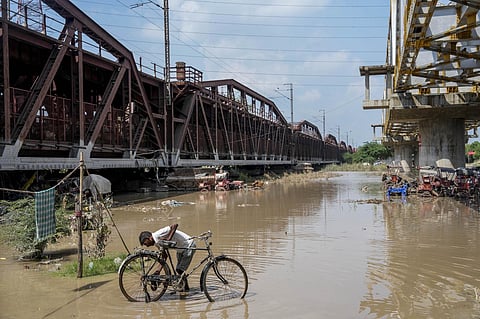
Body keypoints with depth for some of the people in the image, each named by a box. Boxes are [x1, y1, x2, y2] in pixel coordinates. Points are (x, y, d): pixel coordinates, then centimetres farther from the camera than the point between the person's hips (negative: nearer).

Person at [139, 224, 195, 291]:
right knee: (178, 269, 13)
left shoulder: (159, 234, -26)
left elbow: (175, 225, -35)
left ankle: (186, 288, 3)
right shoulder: (157, 242, 2)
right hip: (181, 249, 10)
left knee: (180, 270, -11)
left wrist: (168, 239, -39)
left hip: (189, 246, -10)